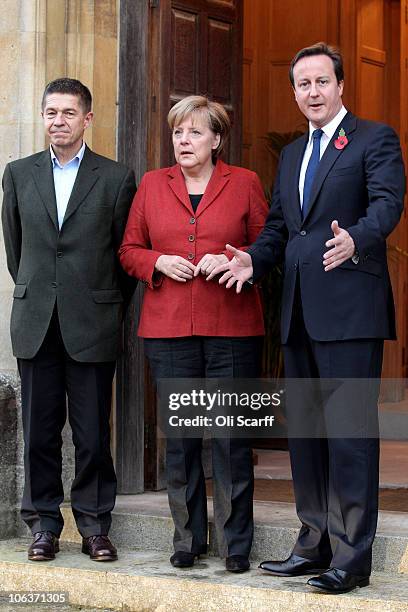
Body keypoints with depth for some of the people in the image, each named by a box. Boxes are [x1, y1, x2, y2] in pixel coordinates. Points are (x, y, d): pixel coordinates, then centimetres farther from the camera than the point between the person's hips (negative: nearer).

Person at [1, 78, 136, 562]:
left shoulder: (116, 178, 1)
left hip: (92, 324, -2)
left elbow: (125, 252, 6)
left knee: (93, 431, 1)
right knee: (40, 428, 5)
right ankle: (43, 522, 14)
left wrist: (110, 307, 8)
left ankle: (94, 523, 11)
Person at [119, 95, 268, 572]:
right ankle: (188, 538, 16)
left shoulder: (245, 184, 6)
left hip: (231, 329, -2)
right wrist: (160, 262, -5)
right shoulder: (152, 185, 11)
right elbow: (128, 250, 14)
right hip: (168, 330, 2)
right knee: (178, 435, 5)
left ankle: (236, 544, 7)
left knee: (231, 436, -2)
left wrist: (233, 262, -10)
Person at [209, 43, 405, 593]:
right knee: (304, 430, 12)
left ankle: (351, 556, -2)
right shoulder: (292, 154, 22)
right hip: (300, 313, 8)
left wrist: (355, 240, -35)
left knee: (350, 432, -7)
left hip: (349, 309, -8)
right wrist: (252, 260, 2)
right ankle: (316, 543, 22)